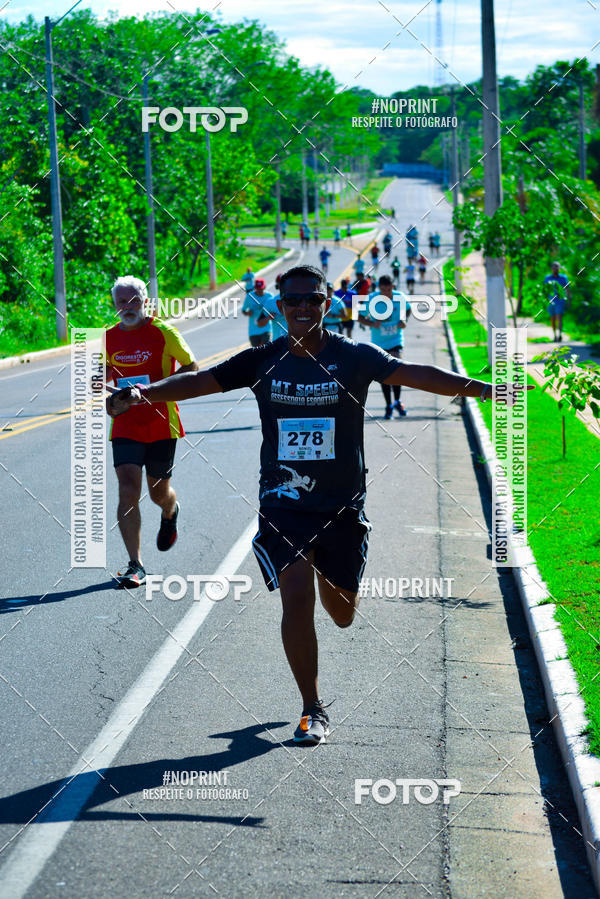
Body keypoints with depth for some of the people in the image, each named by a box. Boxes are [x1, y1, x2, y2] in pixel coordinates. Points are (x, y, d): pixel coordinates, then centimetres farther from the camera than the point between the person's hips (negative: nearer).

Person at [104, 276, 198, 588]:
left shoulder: (163, 333, -7)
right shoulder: (108, 338, 3)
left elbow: (191, 367, 1)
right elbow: (99, 379, 18)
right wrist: (102, 376, -7)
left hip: (161, 425, -2)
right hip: (125, 427, 2)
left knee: (159, 492, 12)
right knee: (128, 492, -13)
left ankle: (170, 513, 52)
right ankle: (135, 565, -11)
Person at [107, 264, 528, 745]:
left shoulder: (355, 358, -5)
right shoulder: (262, 362, -1)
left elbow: (414, 374, -14)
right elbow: (201, 381, -4)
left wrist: (483, 388, -25)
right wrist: (141, 392, -19)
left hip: (343, 506, 0)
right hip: (283, 504, 0)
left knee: (342, 614, 10)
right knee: (296, 599, -13)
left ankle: (329, 573, 50)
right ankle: (313, 710, 2)